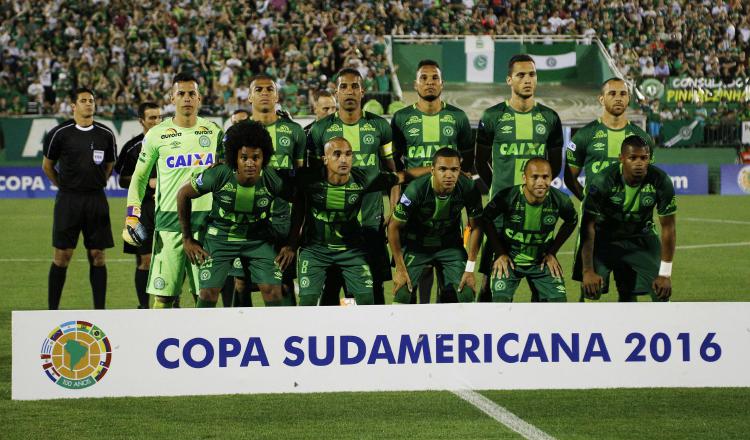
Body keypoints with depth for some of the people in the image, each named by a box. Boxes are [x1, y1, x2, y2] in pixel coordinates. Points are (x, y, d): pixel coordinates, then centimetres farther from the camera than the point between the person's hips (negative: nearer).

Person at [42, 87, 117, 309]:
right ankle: (52, 311, 3)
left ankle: (99, 311, 8)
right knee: (62, 255, -3)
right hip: (68, 200, -3)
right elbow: (47, 166, 8)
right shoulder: (60, 133, -3)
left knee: (97, 255, 3)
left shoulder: (105, 134, 6)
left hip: (96, 200, 3)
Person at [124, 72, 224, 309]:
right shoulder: (157, 134, 5)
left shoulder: (214, 131, 9)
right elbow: (139, 178, 11)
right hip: (169, 223, -1)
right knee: (163, 295, -5)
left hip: (207, 222, 1)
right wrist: (132, 216, 0)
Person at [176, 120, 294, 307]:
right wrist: (187, 239, -3)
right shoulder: (218, 175, -25)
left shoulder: (273, 180, -22)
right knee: (208, 292, -7)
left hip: (258, 239, 1)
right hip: (220, 236, -1)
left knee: (273, 292, -10)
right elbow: (183, 194, -9)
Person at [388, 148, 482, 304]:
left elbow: (475, 227, -8)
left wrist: (470, 269, -10)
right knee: (402, 292, -14)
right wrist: (400, 269, -14)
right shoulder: (416, 190, -30)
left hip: (450, 245, 2)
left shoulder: (469, 189, -23)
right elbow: (394, 227, -16)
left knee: (466, 294, -10)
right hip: (415, 245, -2)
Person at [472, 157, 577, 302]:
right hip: (509, 260, -2)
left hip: (542, 262, 2)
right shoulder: (508, 197, -24)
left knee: (559, 301, -9)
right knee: (501, 300, -19)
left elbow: (572, 221, 6)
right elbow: (485, 219, -6)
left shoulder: (560, 201, -18)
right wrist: (500, 253, -6)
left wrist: (552, 252, 3)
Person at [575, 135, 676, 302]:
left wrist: (665, 274, -13)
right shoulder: (602, 181, -28)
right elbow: (588, 226, -22)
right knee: (591, 290, -16)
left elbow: (668, 227, -13)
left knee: (662, 292, -7)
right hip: (604, 237, -2)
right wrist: (588, 271, -25)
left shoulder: (661, 182, -22)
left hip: (641, 237, 2)